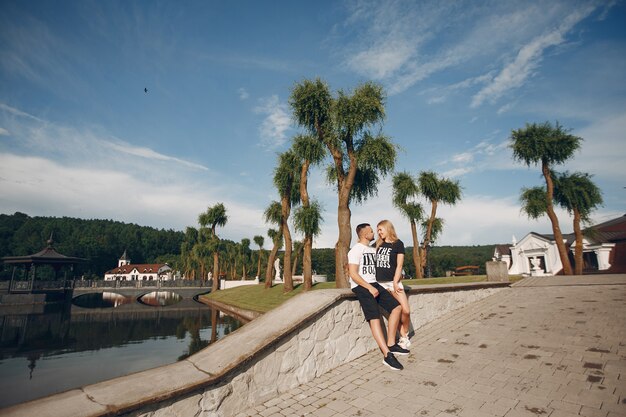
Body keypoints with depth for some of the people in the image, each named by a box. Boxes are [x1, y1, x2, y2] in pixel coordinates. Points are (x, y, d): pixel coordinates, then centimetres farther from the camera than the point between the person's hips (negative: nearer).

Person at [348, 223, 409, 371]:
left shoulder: (372, 249, 17)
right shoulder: (356, 250, -9)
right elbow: (353, 274, -16)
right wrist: (369, 288, -19)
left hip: (373, 284, 9)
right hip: (360, 286, -8)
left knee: (396, 307, -1)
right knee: (374, 317, -20)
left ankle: (391, 344, 5)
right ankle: (387, 355, -21)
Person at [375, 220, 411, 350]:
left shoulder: (398, 244, 1)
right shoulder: (377, 245, 12)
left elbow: (399, 266, -3)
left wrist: (395, 283, -9)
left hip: (393, 281, -2)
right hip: (379, 282, 2)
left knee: (406, 311, -10)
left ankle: (404, 333, 15)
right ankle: (402, 336, 13)